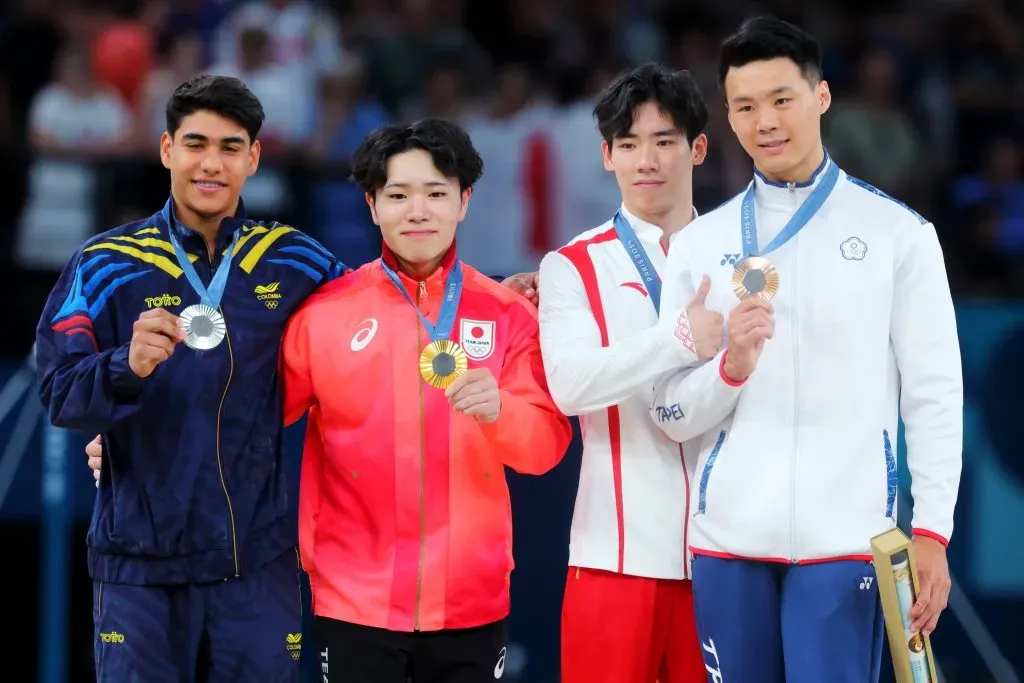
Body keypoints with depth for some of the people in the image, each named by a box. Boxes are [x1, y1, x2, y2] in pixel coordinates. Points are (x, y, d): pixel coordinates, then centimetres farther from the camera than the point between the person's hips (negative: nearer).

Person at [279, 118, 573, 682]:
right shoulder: (324, 310, 0)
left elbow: (547, 444, -3)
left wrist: (499, 410, -21)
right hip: (356, 601, -1)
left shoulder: (508, 314, 3)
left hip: (472, 603, 1)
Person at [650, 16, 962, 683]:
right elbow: (672, 414, 9)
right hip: (728, 535, 3)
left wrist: (932, 532, -6)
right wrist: (730, 367, -11)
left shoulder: (898, 232, 3)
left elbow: (934, 395, 1)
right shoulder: (699, 244, 10)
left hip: (846, 535, -3)